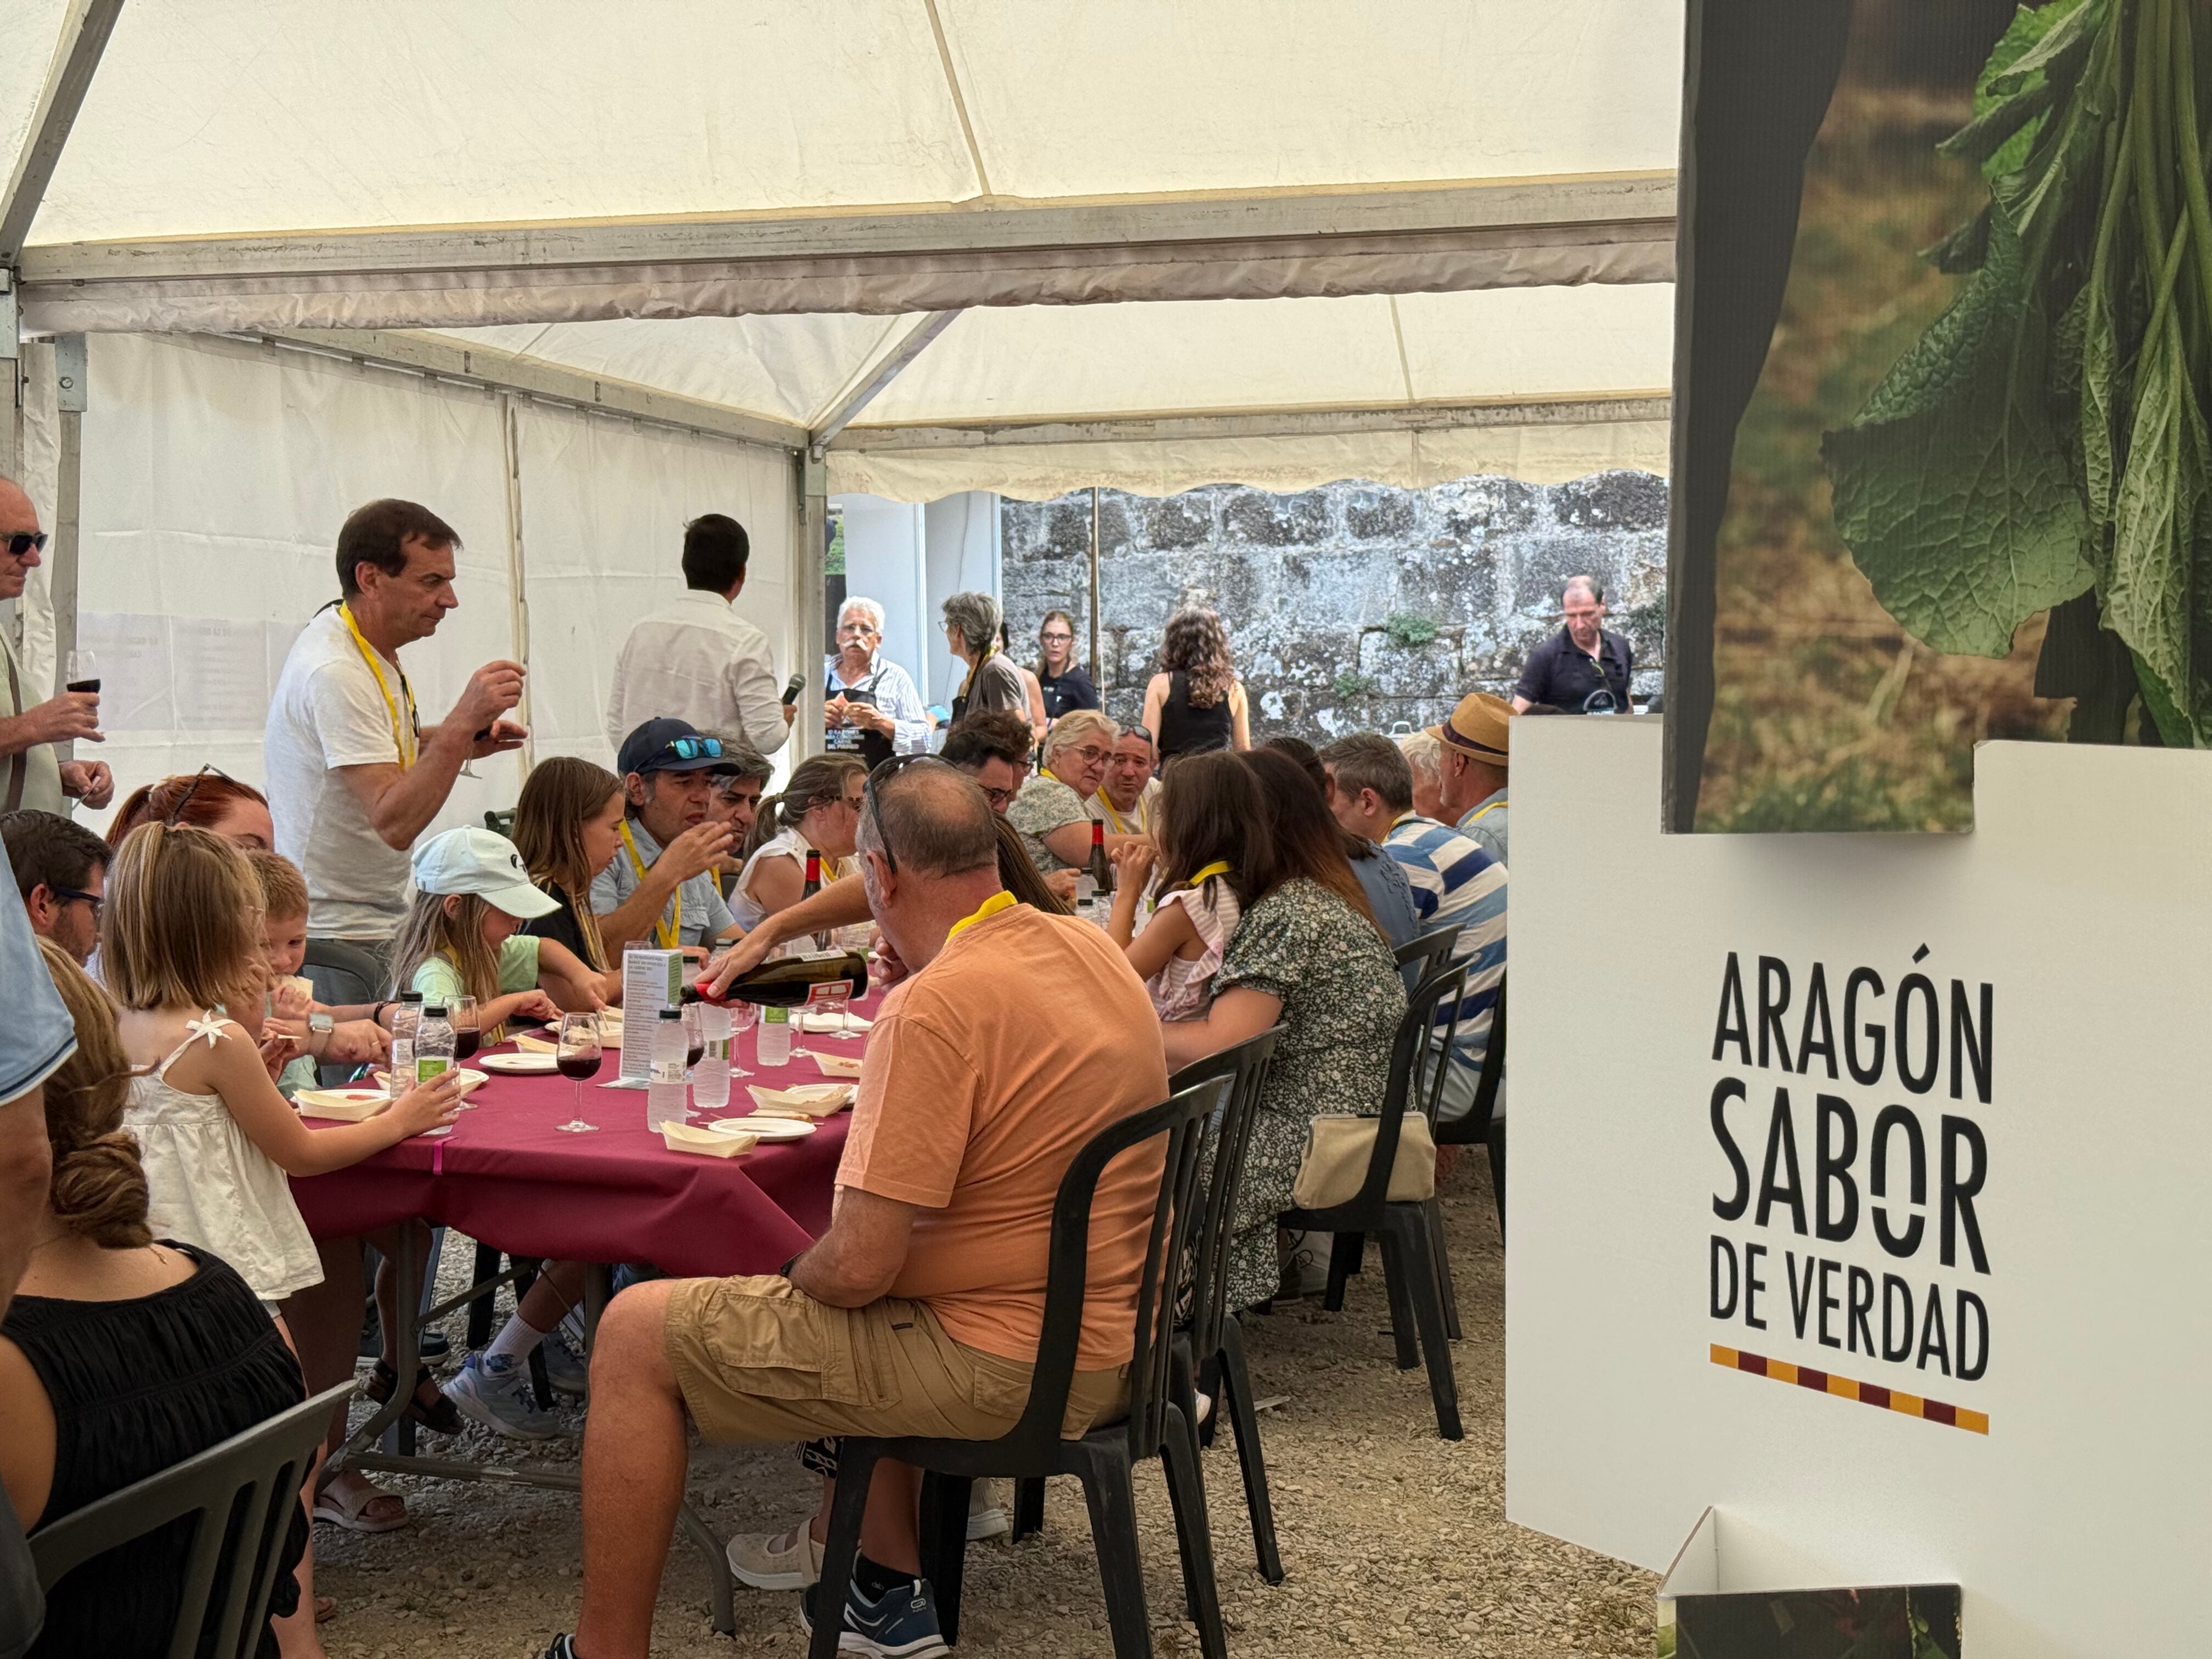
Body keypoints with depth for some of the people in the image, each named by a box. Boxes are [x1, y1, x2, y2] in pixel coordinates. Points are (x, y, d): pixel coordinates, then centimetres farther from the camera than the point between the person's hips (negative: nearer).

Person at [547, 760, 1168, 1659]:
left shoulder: (935, 1004, -23)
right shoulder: (1091, 947, 3)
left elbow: (858, 1268, -23)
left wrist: (792, 1275, 0)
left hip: (1008, 1364, -9)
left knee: (636, 1333, 1)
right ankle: (886, 1586, 39)